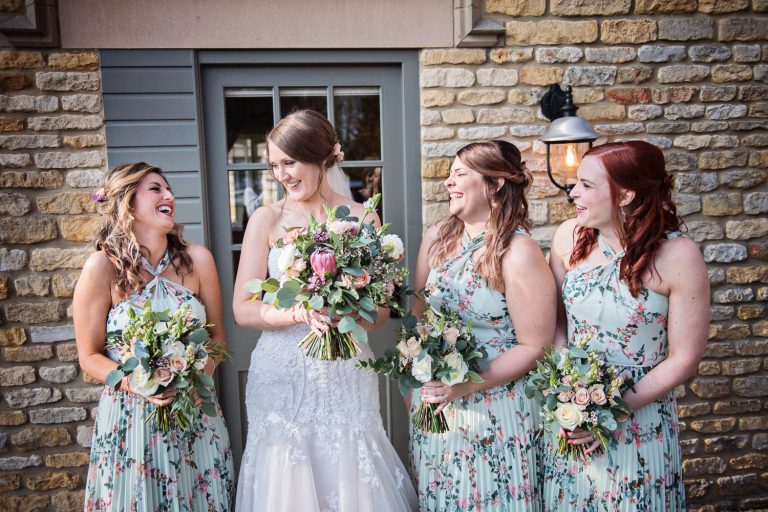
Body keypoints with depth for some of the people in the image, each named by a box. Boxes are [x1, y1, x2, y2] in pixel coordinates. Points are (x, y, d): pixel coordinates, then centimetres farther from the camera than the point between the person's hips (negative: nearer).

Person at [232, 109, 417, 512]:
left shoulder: (361, 218, 0)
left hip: (346, 374, 1)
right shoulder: (267, 219, -1)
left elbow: (381, 307, 2)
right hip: (282, 375, 0)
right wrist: (301, 314, -20)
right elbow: (243, 309, -5)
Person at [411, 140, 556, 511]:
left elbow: (535, 347, -15)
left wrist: (467, 385, -22)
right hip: (432, 401, 6)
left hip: (492, 408, -5)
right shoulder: (437, 237, 1)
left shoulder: (518, 252, -17)